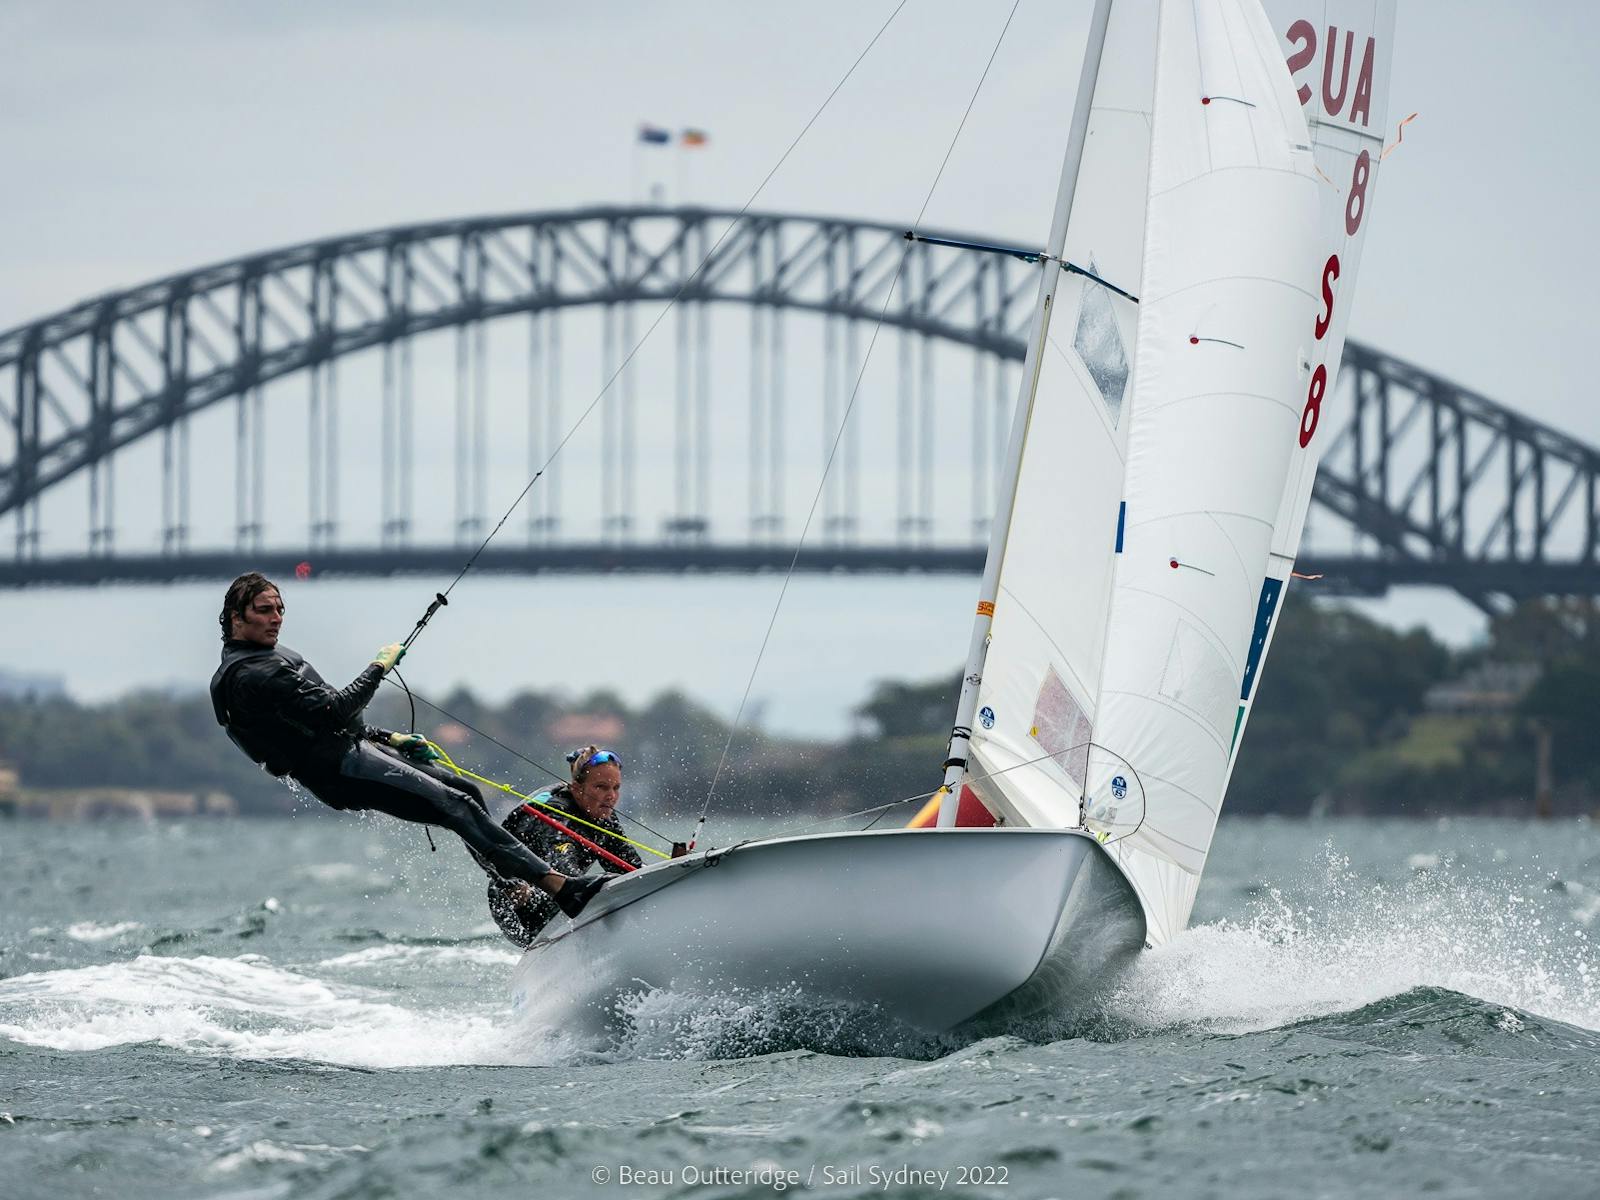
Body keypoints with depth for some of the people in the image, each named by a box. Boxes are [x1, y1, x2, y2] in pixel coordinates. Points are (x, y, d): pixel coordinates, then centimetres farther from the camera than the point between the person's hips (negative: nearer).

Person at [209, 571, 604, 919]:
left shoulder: (269, 658, 19)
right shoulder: (250, 676, -16)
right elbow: (333, 711, -23)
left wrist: (390, 738, 18)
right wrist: (378, 668, -11)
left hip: (353, 747, 11)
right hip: (339, 769, -11)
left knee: (466, 791, 8)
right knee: (457, 807, -19)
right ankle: (560, 887, -25)